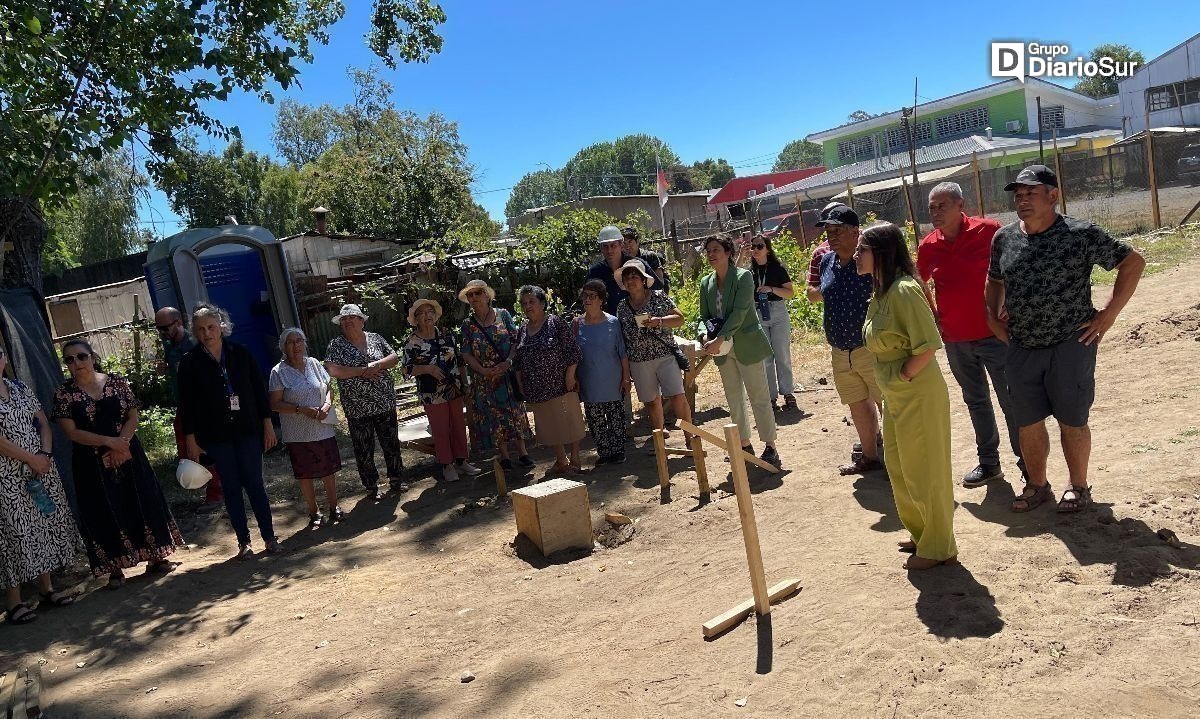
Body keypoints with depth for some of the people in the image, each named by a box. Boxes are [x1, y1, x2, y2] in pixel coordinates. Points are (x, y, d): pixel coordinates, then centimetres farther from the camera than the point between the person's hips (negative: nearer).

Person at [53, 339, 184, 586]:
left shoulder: (117, 382, 1)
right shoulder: (64, 394, -3)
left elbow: (133, 417, 0)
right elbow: (72, 432, -8)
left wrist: (121, 443, -15)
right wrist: (108, 441, -17)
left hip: (127, 455, 1)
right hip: (92, 464, -1)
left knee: (143, 503, 6)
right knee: (105, 513, 4)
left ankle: (155, 558, 18)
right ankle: (115, 569, 14)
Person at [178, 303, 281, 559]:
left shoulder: (240, 353, 1)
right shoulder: (190, 363, -2)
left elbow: (260, 389, 4)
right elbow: (187, 404, 0)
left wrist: (267, 424, 2)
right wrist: (191, 440, -2)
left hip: (248, 431, 0)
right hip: (216, 437, 0)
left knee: (255, 484, 3)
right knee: (232, 488, 6)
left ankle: (269, 537, 11)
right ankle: (243, 541, 16)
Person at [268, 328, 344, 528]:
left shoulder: (314, 364, 4)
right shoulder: (279, 372, -8)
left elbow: (329, 387, 11)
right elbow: (275, 404, -10)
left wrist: (327, 404, -9)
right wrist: (303, 410, -19)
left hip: (324, 429, 3)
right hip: (298, 434, -3)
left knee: (330, 470, 10)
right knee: (305, 474, 8)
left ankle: (334, 507, 27)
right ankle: (314, 513, 23)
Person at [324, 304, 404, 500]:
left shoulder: (376, 338, 6)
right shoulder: (336, 344, -3)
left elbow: (395, 357, 1)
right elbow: (332, 370, -16)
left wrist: (376, 364, -16)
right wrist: (362, 371, -17)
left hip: (385, 404, 3)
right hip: (357, 409, -2)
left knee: (391, 443, 13)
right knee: (364, 449, 7)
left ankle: (396, 479, 29)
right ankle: (371, 486, 21)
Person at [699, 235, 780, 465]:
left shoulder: (743, 277, -10)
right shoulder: (706, 283, 7)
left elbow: (739, 312, -19)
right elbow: (704, 316, 9)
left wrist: (719, 339, -26)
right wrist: (706, 337, -11)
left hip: (747, 345, -6)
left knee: (759, 397, -1)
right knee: (734, 400, 12)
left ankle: (770, 446, 7)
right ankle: (744, 444, 24)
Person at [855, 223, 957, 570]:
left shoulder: (904, 291, -21)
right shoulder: (880, 292, 8)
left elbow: (928, 346, -26)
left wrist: (902, 376, -15)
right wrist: (891, 383, 9)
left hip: (918, 395, -10)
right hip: (895, 397, 10)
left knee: (924, 472, 5)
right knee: (899, 468, 20)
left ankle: (939, 548, 22)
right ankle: (921, 534, 38)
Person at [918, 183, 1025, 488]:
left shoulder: (988, 230, -10)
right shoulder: (927, 246, 2)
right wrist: (933, 317, 10)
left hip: (993, 333, -4)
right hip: (955, 339, 4)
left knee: (1011, 400, 1)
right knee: (976, 401, 15)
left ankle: (1028, 462, 15)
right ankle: (988, 463, 28)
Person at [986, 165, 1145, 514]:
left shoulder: (1080, 234, -9)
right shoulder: (1003, 239, 4)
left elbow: (1133, 261, -3)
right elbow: (994, 280, 21)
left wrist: (1110, 312, -8)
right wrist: (993, 317, 10)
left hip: (1071, 344, -4)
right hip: (1022, 348, 4)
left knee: (1071, 420, 6)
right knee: (1028, 422, 11)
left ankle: (1078, 486, 25)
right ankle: (1037, 485, 29)